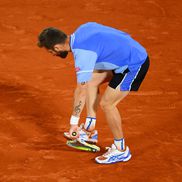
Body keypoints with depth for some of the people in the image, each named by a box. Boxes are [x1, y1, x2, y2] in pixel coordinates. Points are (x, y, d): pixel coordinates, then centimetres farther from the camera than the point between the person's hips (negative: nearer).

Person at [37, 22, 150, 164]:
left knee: (106, 103, -11)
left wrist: (74, 122, -13)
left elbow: (81, 92, -21)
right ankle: (90, 129, 18)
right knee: (91, 81, 11)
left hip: (135, 64, -10)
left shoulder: (83, 54, -25)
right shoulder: (81, 30, 0)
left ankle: (120, 150, 4)